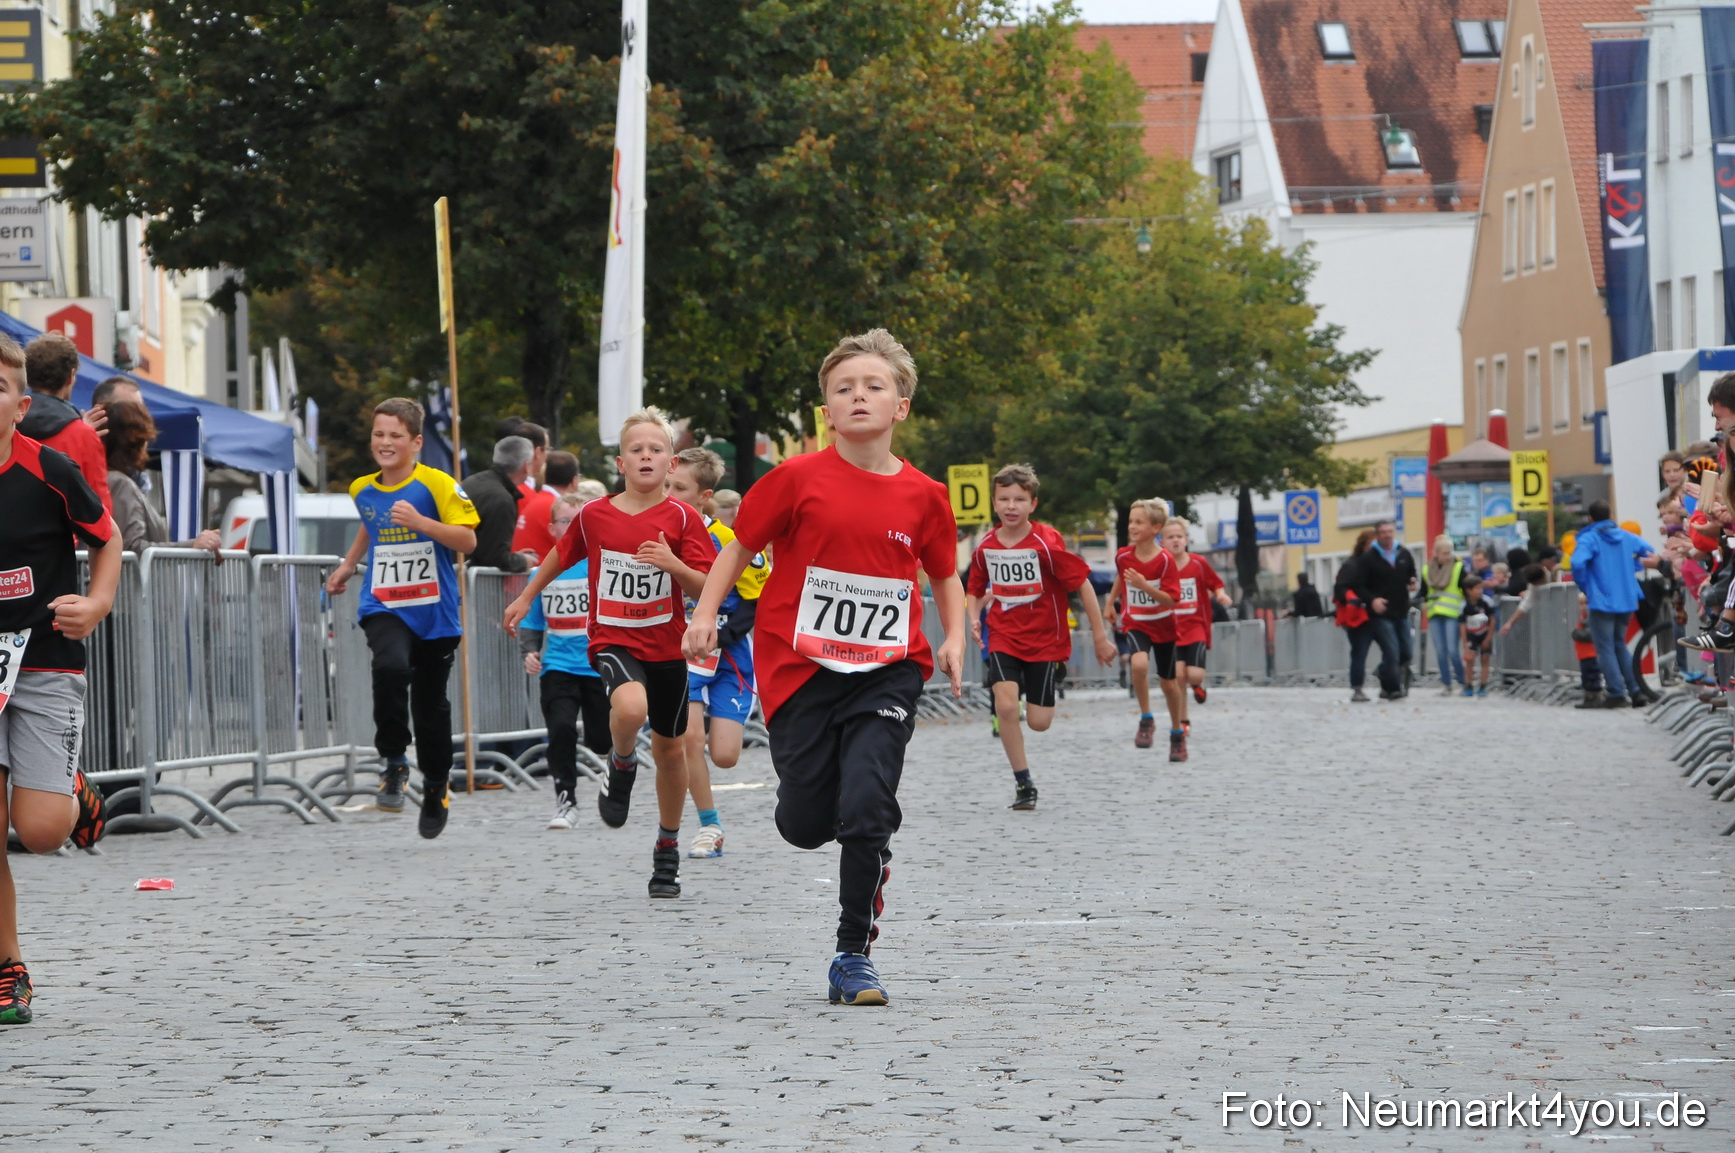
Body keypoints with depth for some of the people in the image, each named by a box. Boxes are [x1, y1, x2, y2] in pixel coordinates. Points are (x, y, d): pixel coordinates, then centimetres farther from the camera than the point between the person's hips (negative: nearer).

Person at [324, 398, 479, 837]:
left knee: (431, 702, 9)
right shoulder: (363, 489, 7)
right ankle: (394, 762, -14)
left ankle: (436, 786, 33)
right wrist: (349, 564, 28)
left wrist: (422, 523, -25)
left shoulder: (436, 485, -9)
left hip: (434, 611, -2)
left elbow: (467, 541, -14)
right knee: (391, 667, -30)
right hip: (383, 607, 2)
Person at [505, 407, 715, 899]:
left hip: (667, 646, 1)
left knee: (670, 748, 12)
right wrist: (526, 598, 27)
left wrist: (674, 565, -27)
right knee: (630, 707, -34)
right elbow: (561, 555, 18)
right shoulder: (594, 516, -2)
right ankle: (622, 768, -1)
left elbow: (705, 587, -8)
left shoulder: (682, 518, -5)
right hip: (613, 641, -1)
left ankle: (667, 851, 30)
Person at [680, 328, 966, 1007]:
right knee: (806, 825, 5)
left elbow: (945, 574, 16)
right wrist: (705, 613, -7)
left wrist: (954, 639, 2)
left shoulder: (922, 496, 0)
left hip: (886, 672, 0)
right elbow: (741, 545, 5)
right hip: (802, 669, 0)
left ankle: (853, 959, -3)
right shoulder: (799, 479, -5)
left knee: (866, 809, -16)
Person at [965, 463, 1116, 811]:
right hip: (1003, 638, 2)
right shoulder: (986, 547, -2)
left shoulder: (1047, 543, -15)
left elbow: (1082, 584, -9)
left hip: (1045, 639, -2)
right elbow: (976, 589, 16)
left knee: (1039, 722, -3)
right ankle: (1023, 780, -7)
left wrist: (1099, 635, -7)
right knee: (1005, 704, -21)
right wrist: (974, 618, -5)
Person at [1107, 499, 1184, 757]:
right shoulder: (1123, 556, -8)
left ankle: (1177, 732, 34)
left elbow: (1171, 600, -22)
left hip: (1163, 626, -1)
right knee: (1139, 664, -30)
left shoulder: (1165, 559, -18)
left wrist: (1144, 585, -34)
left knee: (1168, 681, 11)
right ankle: (1146, 720, -12)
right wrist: (1111, 601, 21)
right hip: (1135, 623, 1)